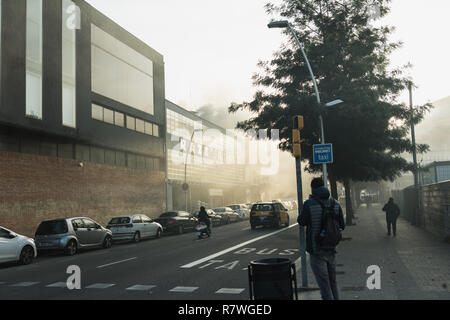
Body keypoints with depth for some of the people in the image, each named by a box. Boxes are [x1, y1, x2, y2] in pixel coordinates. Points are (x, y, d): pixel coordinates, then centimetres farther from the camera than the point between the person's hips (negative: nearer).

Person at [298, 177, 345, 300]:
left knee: (324, 283, -2)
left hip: (316, 250, -5)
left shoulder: (309, 204, -13)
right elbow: (342, 225, 5)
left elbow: (301, 221, 1)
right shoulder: (335, 203, 1)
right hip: (331, 249, 5)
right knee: (332, 282, 19)